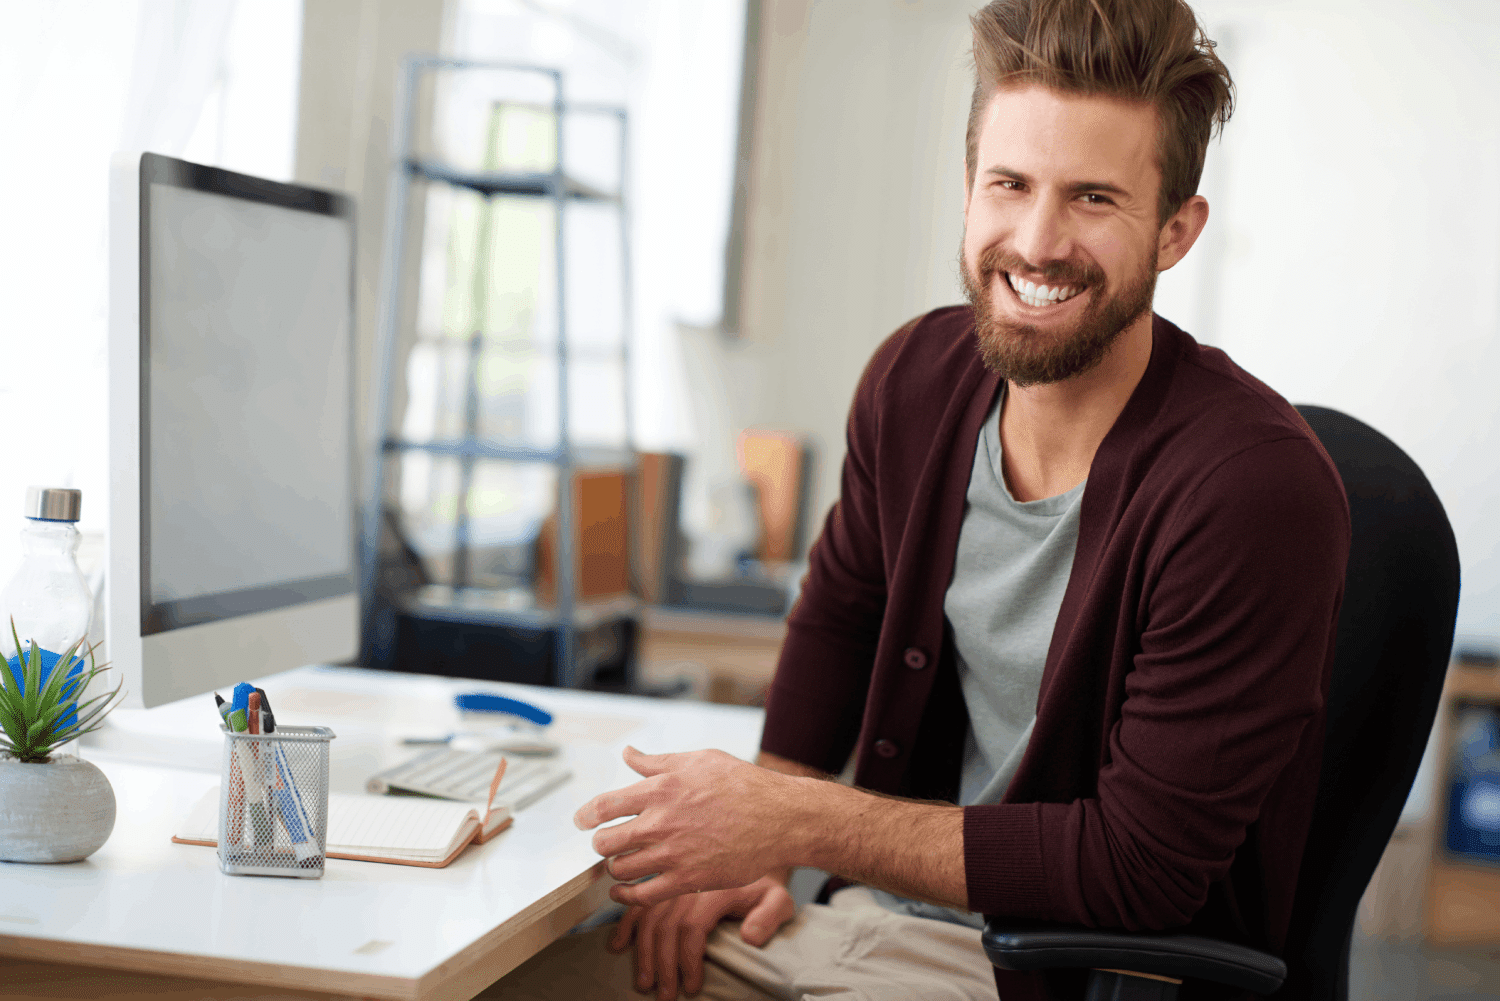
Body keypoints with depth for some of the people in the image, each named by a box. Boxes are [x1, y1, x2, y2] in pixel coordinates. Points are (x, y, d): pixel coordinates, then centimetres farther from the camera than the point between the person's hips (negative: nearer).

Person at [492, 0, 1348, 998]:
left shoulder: (1257, 485, -23)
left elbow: (1142, 869, -22)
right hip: (883, 912, 7)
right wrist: (750, 841, 4)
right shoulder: (918, 376, -2)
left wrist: (799, 820, -21)